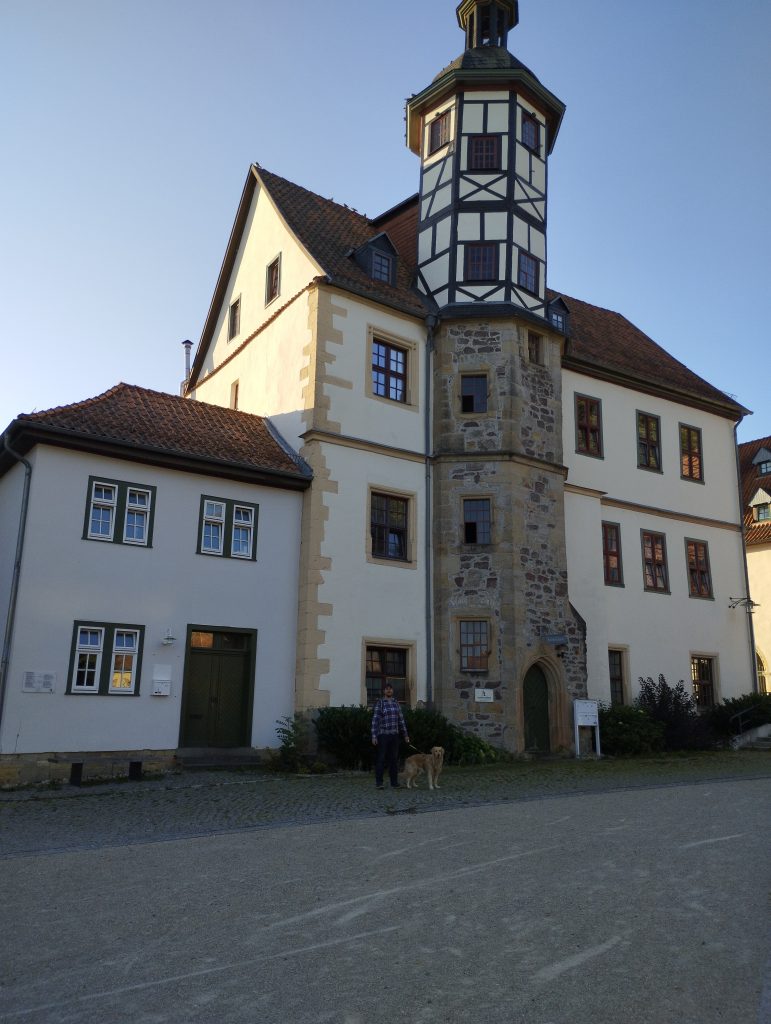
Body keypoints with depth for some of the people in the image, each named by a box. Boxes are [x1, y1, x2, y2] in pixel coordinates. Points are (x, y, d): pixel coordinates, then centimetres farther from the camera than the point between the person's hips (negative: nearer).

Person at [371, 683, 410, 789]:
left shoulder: (396, 703, 11)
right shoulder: (379, 703, -4)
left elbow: (401, 720, 15)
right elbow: (375, 720, -7)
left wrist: (405, 735, 13)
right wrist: (374, 736, -12)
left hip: (394, 735, 5)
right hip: (383, 734, -5)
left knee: (394, 759, 8)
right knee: (381, 759, -1)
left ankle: (394, 782, 15)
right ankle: (379, 782, 6)